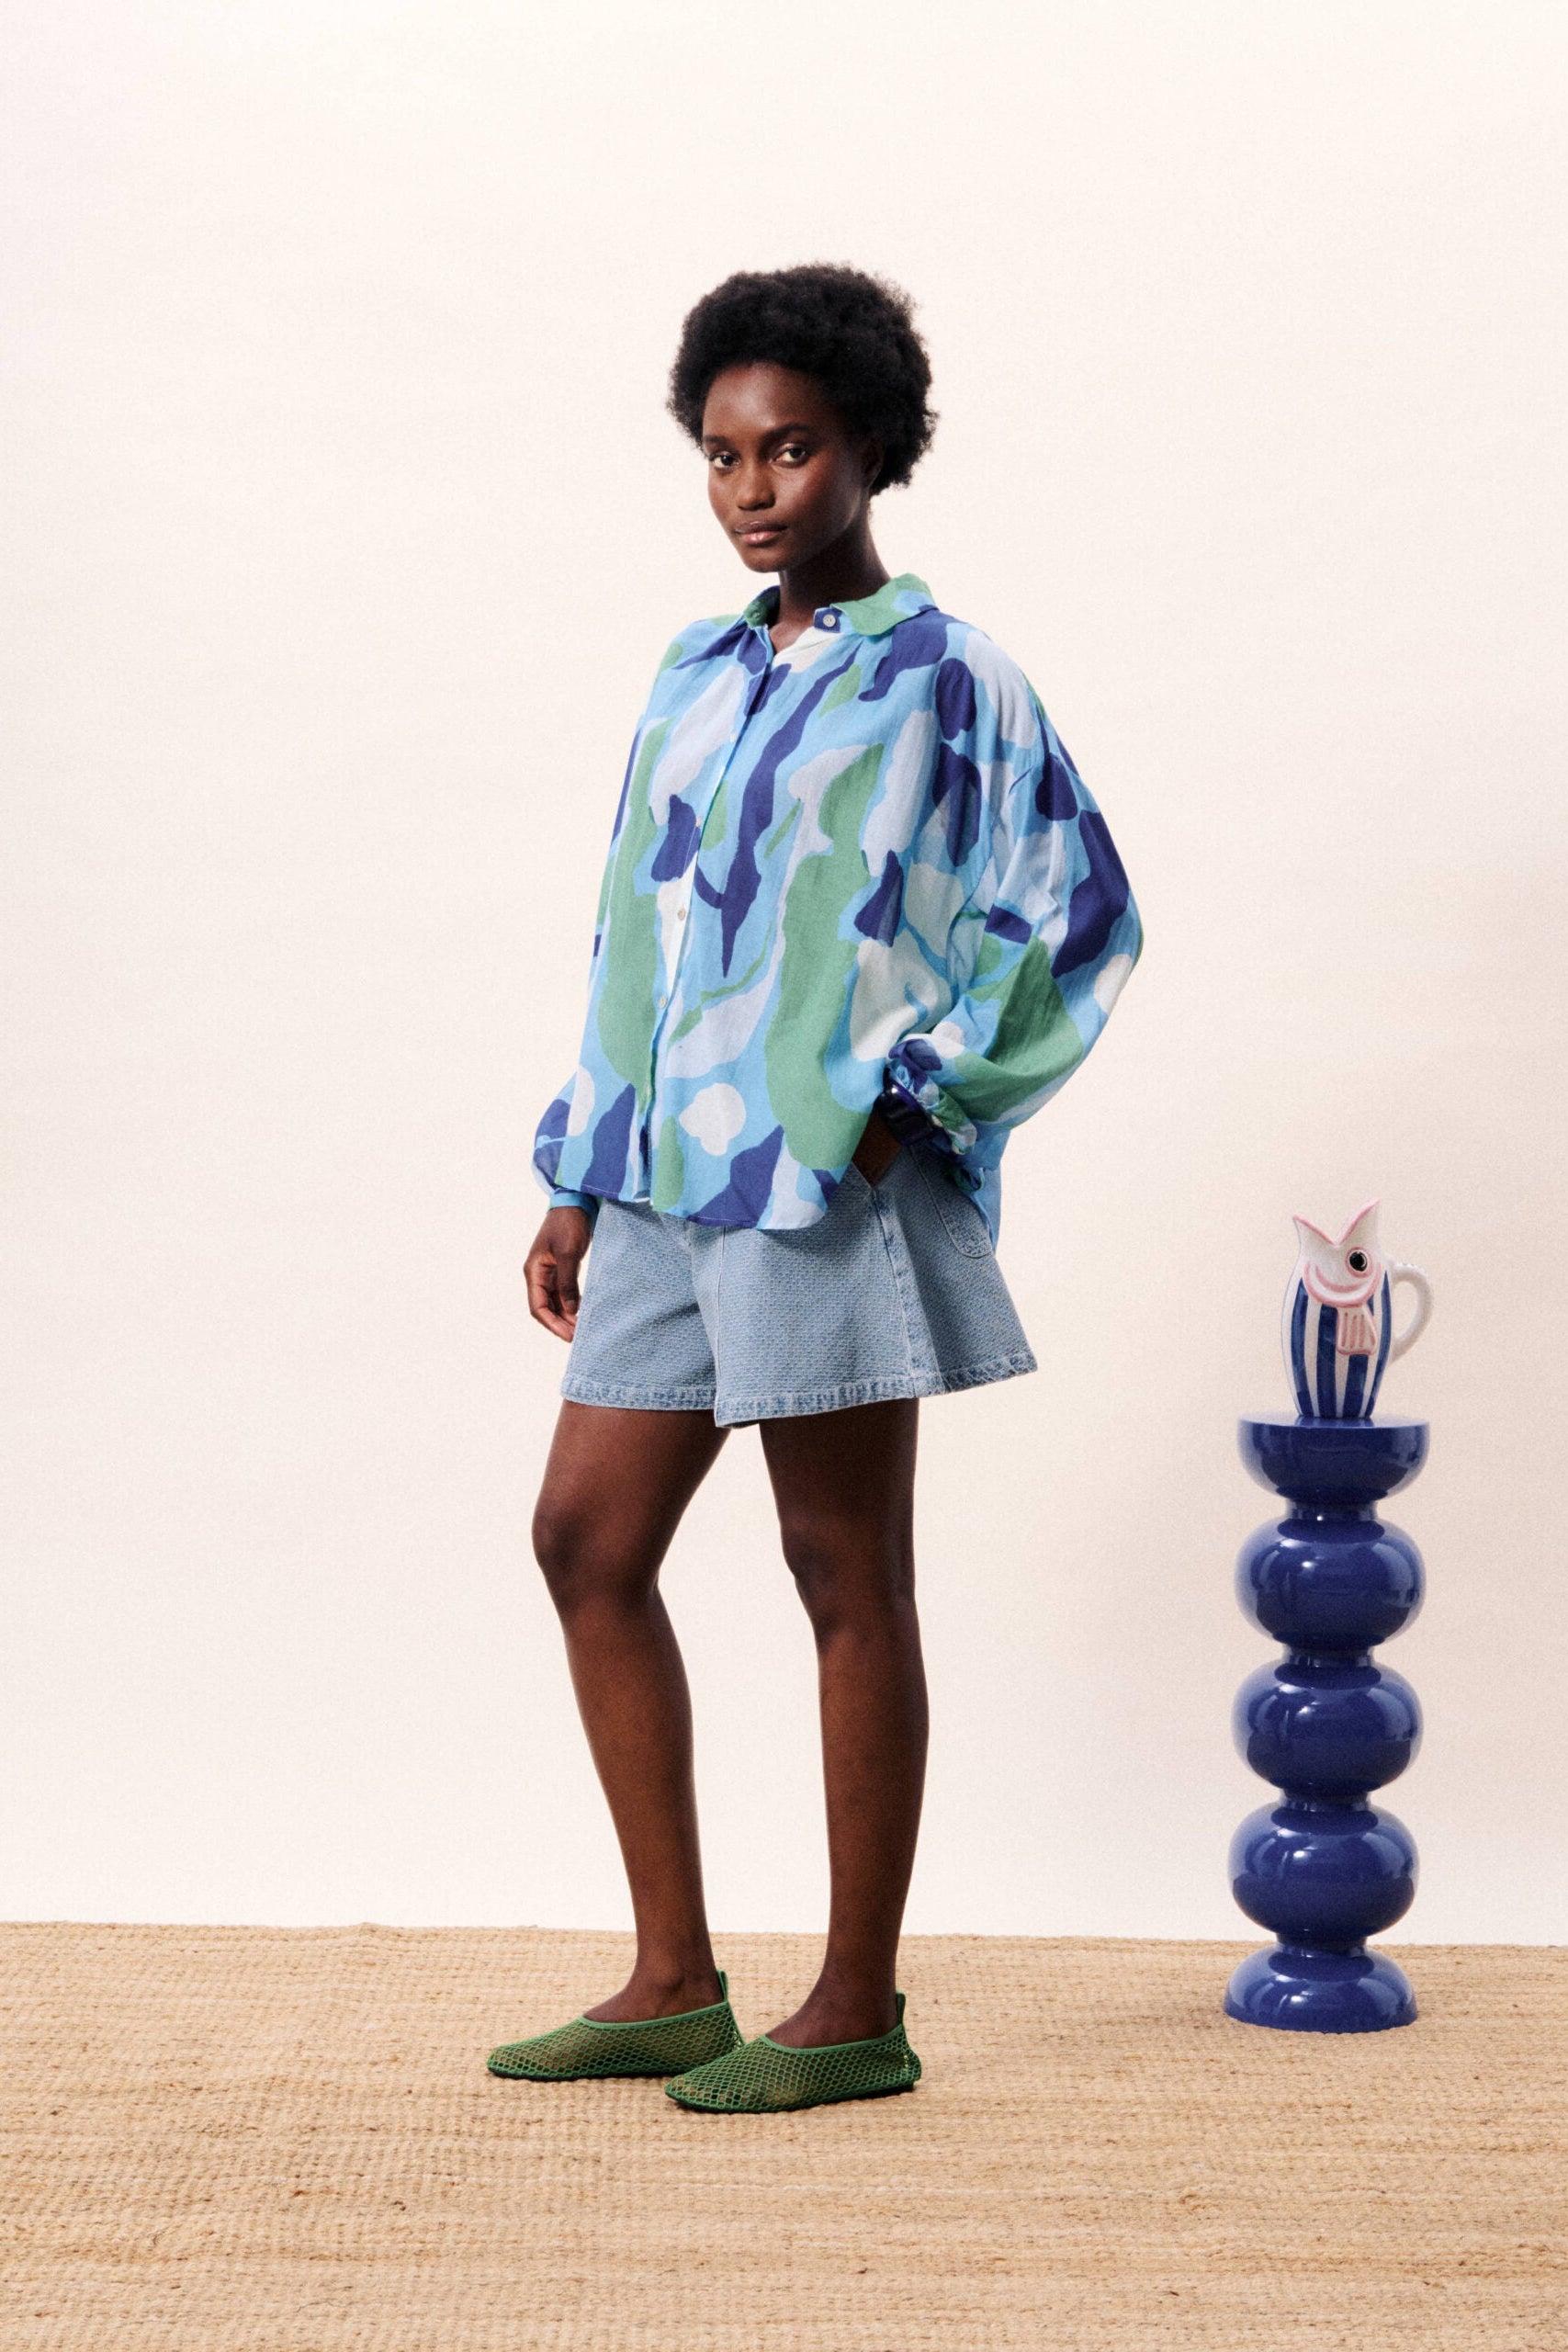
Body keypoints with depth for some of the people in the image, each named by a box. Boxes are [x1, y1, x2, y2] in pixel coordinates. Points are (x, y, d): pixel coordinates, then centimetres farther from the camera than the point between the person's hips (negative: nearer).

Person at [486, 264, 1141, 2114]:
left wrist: (912, 1093, -12)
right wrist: (577, 1182, 15)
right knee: (587, 1542, 6)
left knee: (846, 1577, 0)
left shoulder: (943, 682, -3)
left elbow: (1080, 918, -5)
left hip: (830, 1182, -7)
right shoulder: (699, 676, 15)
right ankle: (674, 1987, 16)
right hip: (671, 1181, 7)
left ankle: (858, 2010, 11)